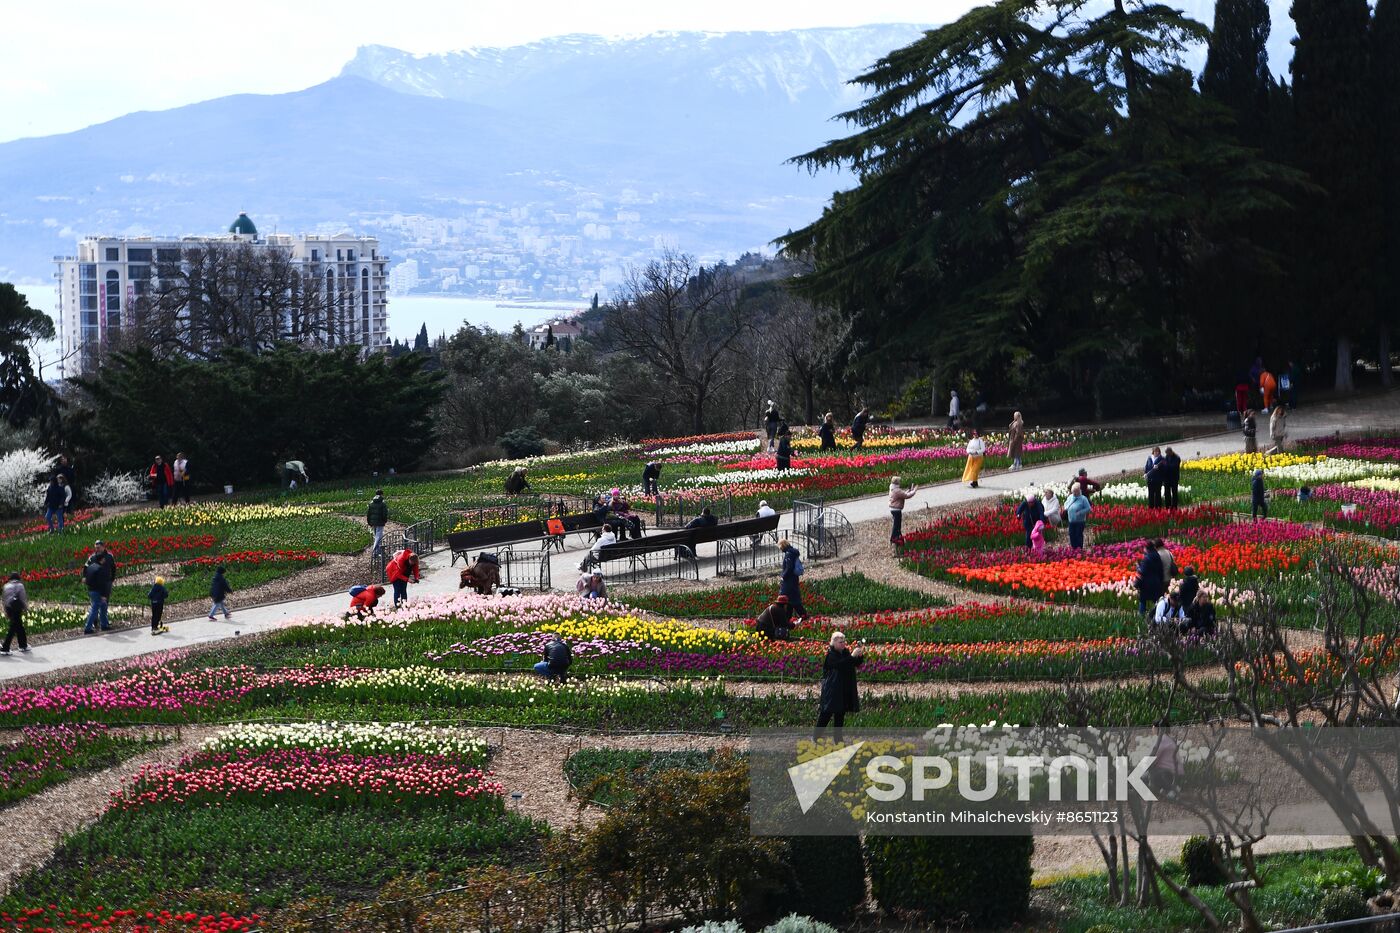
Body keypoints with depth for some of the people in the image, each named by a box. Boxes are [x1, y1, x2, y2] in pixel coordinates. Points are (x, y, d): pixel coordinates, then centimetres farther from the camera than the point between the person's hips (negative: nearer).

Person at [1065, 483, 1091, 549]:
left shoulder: (1083, 498, -10)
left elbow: (1088, 508, -12)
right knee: (1072, 535, 10)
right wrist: (1066, 507, -2)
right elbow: (1066, 504, 21)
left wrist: (1080, 512, -22)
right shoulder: (1070, 497, 8)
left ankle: (1079, 549, 9)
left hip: (1080, 521, -6)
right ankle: (1073, 548, 22)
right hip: (1071, 521, 6)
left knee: (1079, 535, -1)